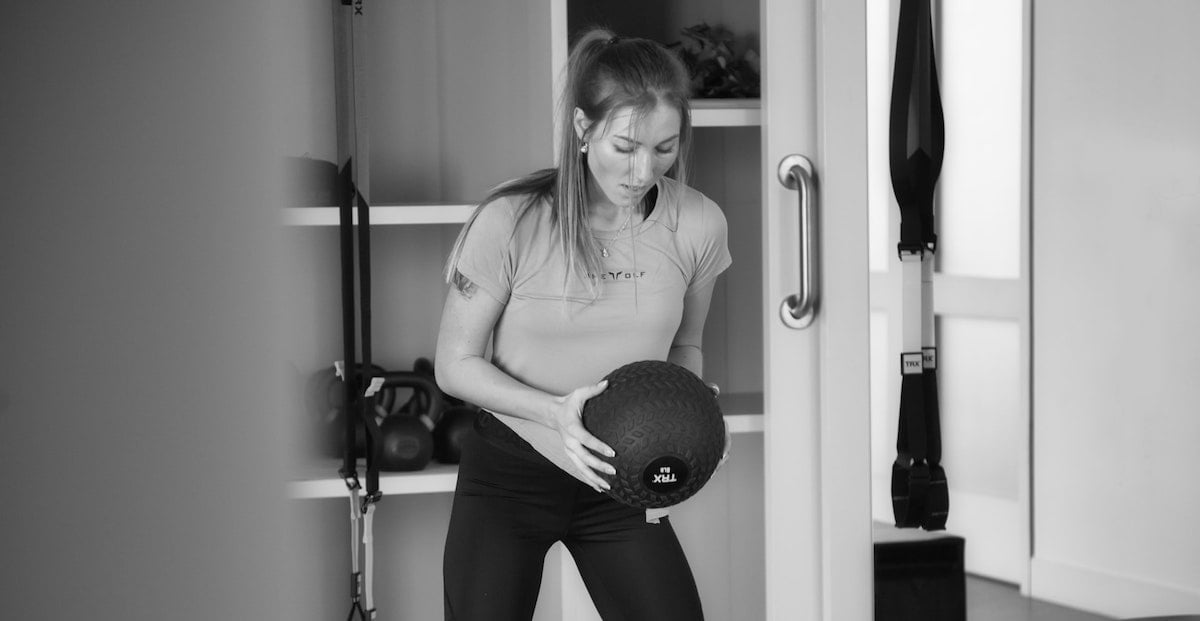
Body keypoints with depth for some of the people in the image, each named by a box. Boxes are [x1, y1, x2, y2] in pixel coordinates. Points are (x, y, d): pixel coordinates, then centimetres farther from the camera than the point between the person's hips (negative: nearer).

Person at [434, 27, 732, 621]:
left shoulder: (697, 224, -10)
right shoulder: (511, 222, -19)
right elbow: (456, 364, -10)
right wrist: (554, 411, -25)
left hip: (618, 479, 2)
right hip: (508, 474, -2)